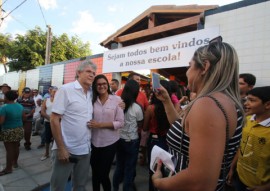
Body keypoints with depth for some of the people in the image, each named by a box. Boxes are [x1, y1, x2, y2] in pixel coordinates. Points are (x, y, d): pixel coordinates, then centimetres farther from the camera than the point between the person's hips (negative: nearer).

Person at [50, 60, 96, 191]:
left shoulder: (91, 94, 5)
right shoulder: (65, 90, -11)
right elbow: (54, 120, -13)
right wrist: (61, 148, -16)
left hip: (85, 149, 5)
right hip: (66, 149, -5)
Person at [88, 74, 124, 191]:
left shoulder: (116, 99, -8)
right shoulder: (92, 100, 0)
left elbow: (120, 123, -12)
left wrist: (100, 124, -18)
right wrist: (92, 124, -15)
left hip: (110, 142, -3)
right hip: (94, 142, 3)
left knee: (103, 174, 10)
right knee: (95, 173, 19)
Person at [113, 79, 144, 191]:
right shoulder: (137, 108, -17)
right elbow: (140, 125, -5)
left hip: (119, 139, 4)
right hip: (132, 141, -4)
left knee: (119, 165, 23)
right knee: (129, 168, 14)